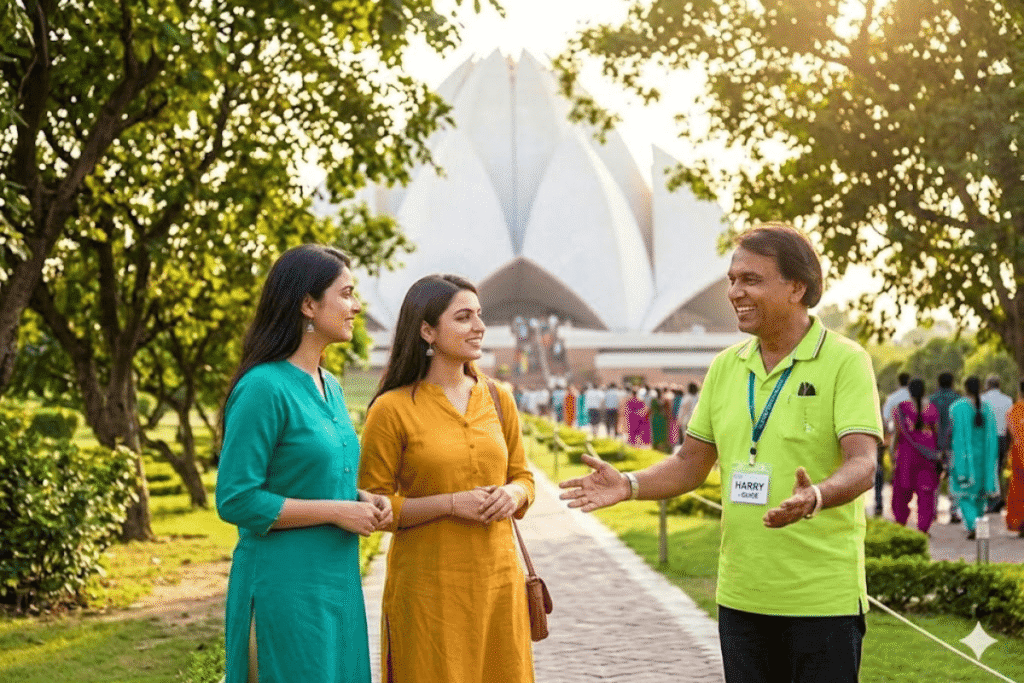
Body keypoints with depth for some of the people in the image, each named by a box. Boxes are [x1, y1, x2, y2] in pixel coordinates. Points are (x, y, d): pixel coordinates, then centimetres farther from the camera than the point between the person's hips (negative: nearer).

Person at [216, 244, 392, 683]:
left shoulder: (330, 387, 12)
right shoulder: (263, 387, -14)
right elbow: (237, 501, -17)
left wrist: (362, 499, 4)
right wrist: (337, 511, -16)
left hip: (338, 580, 8)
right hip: (285, 585, -8)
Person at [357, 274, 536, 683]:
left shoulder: (497, 400, 9)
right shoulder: (392, 410, -7)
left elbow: (522, 476, 18)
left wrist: (512, 494, -5)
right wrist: (451, 504, -17)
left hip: (497, 581, 5)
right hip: (428, 586, -4)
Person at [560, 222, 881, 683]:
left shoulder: (846, 362, -8)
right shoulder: (726, 366, 9)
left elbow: (862, 465, -19)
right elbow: (691, 464, 13)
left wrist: (815, 498, -39)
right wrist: (629, 484, -4)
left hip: (823, 598, -5)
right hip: (741, 597, 5)